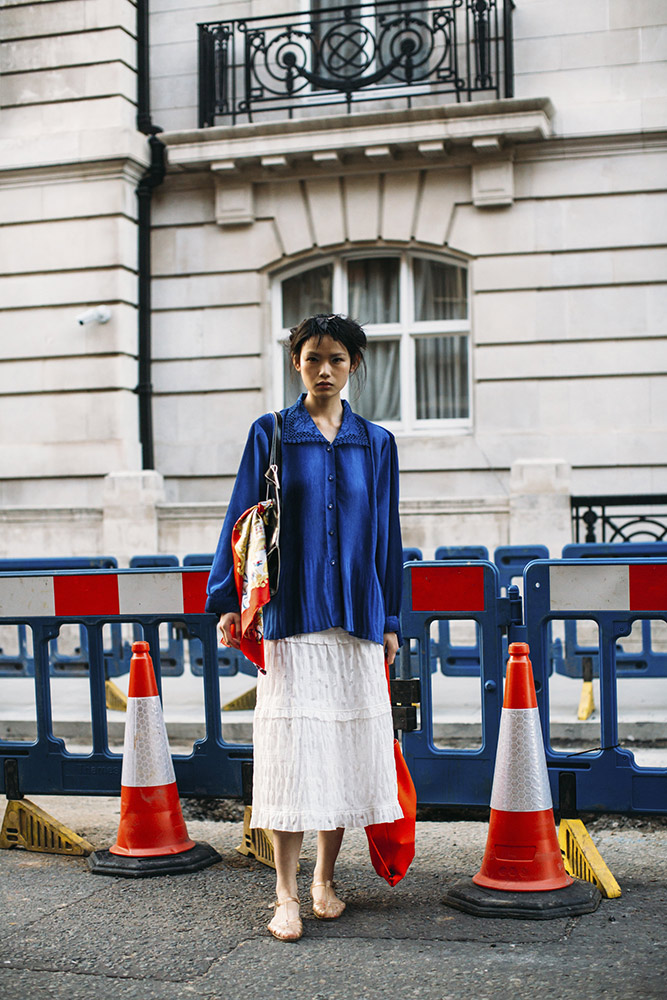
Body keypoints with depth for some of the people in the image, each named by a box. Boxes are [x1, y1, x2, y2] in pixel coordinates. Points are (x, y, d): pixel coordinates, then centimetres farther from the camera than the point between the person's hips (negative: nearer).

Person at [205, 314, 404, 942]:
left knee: (345, 747, 5)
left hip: (356, 617, 3)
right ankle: (286, 895, 0)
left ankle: (325, 878, 20)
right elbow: (243, 518, 4)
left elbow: (386, 534, 12)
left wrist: (390, 621, 10)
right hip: (291, 614, -2)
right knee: (292, 746, -6)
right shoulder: (271, 434, 4)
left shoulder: (375, 443, 10)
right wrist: (227, 600, -3)